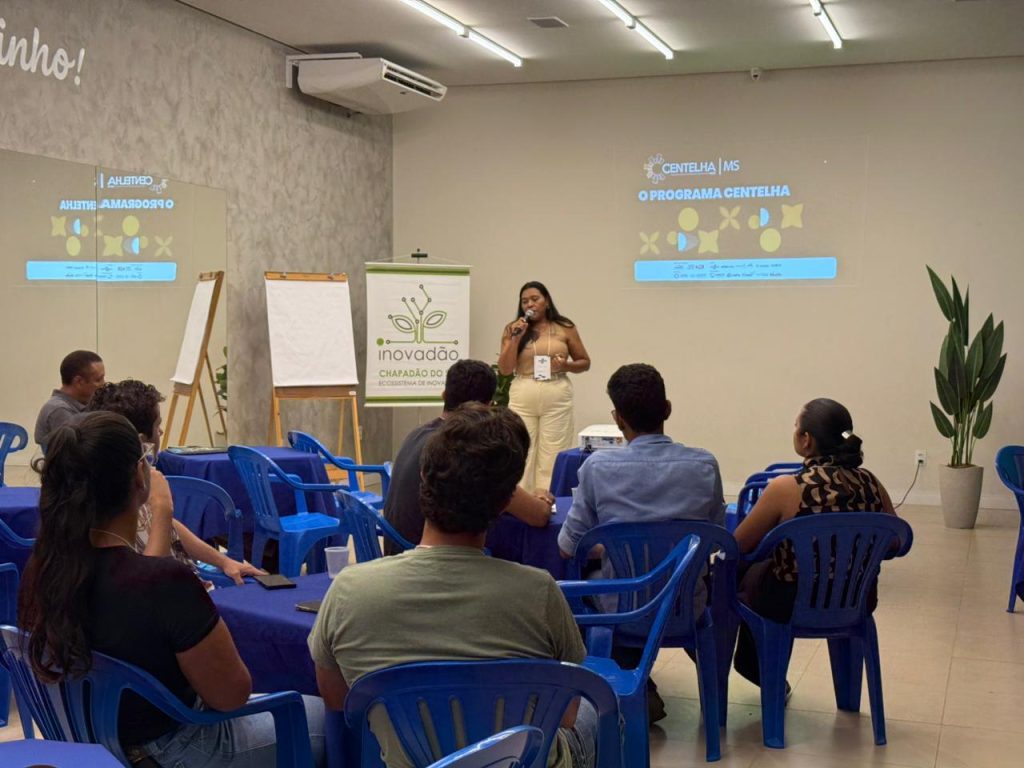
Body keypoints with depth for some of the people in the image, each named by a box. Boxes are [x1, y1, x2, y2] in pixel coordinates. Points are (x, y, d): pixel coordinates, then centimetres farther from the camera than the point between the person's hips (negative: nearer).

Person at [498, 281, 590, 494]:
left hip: (557, 398, -1)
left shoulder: (565, 328, 6)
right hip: (522, 398, 1)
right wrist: (515, 338, -8)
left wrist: (566, 366, -9)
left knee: (552, 457, -2)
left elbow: (585, 362, 12)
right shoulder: (513, 328, 7)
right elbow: (504, 370, 1)